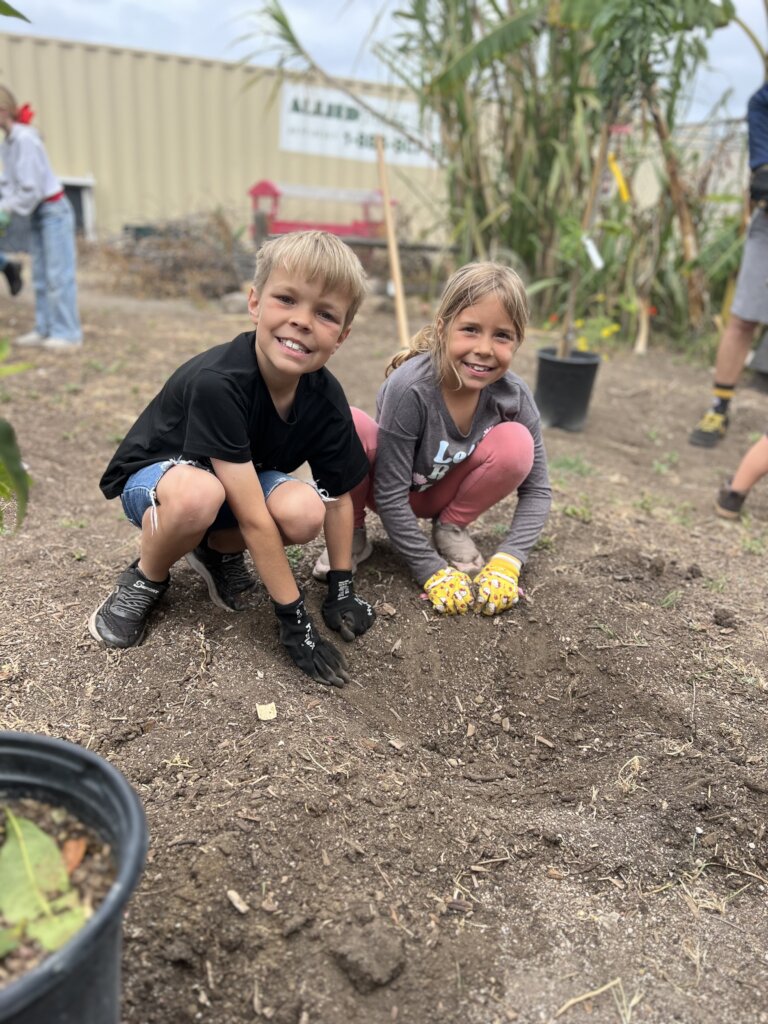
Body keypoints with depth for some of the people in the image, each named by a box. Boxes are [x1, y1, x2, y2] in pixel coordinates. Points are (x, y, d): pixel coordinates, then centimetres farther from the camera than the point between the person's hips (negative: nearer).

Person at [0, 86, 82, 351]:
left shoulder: (25, 139, -19)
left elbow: (31, 188, -21)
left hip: (53, 210, -9)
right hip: (37, 213, 9)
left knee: (59, 274, -6)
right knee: (40, 276, 11)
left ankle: (67, 334, -1)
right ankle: (44, 329, 17)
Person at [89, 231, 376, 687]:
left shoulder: (327, 398, -17)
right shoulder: (217, 382, -35)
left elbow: (339, 497, -4)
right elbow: (253, 517, -35)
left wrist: (341, 590, -2)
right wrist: (295, 619, -30)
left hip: (240, 478, 5)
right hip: (155, 474, -4)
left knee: (305, 511, -27)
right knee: (197, 493, -40)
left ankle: (218, 550, 6)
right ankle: (146, 579, -6)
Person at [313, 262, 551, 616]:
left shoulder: (514, 397, -20)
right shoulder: (410, 387, -32)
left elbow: (537, 489, -11)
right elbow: (390, 496, -26)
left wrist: (506, 562, -23)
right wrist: (433, 572, -25)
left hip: (444, 491, 3)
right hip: (393, 491, -3)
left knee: (516, 443, -25)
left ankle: (450, 528, 1)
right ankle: (352, 533, -6)